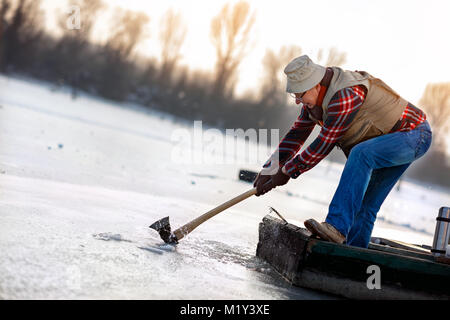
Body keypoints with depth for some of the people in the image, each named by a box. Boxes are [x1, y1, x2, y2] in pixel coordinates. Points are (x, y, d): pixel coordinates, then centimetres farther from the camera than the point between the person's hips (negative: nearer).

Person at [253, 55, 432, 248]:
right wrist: (269, 170, 1)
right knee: (364, 204, 5)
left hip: (414, 136, -10)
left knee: (360, 154, -34)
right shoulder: (315, 94, -1)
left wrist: (287, 171, -16)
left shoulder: (344, 97, -31)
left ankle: (337, 227, -39)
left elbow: (324, 144, -26)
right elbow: (297, 133, 7)